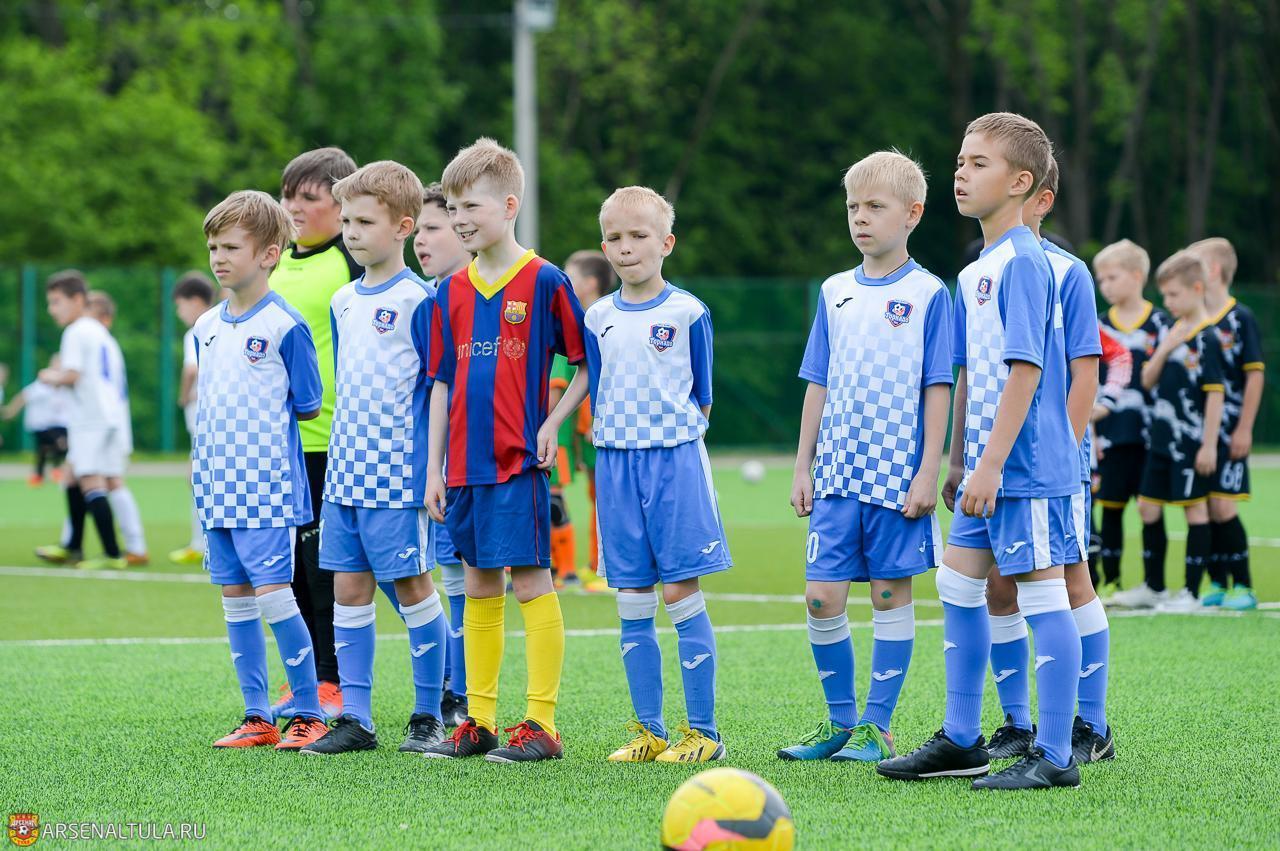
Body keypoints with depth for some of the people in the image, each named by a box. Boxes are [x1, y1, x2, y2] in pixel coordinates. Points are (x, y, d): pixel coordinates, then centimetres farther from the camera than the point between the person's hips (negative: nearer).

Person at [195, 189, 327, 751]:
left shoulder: (285, 325, -8)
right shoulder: (206, 328, 13)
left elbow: (307, 405, -4)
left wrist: (262, 416, 0)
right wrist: (201, 456, 12)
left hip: (267, 486, -7)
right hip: (217, 485, 7)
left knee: (272, 592, -10)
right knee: (235, 595, 8)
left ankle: (308, 714, 0)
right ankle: (257, 718, 14)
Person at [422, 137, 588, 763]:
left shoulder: (544, 282, -6)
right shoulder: (452, 293, 10)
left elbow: (586, 365, -1)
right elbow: (442, 384, 14)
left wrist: (552, 424, -10)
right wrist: (435, 467, 11)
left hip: (520, 460, -6)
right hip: (466, 464, 6)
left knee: (531, 581, -5)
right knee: (479, 587, 10)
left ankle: (542, 723, -2)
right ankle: (479, 720, 15)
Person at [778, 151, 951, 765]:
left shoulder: (927, 295, -2)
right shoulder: (835, 293, 11)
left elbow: (937, 390, -4)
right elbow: (818, 385, 14)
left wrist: (928, 471, -9)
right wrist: (802, 466, 10)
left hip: (897, 476, -4)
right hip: (837, 474, 4)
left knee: (890, 594, 2)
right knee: (821, 597, 0)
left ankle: (876, 727, 8)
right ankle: (840, 720, 13)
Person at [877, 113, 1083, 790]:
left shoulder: (1022, 263, -14)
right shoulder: (975, 273, 15)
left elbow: (1024, 369, -20)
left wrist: (991, 463, -22)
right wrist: (959, 462, 21)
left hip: (1027, 464, -10)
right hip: (988, 467, 10)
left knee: (1042, 593, -5)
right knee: (958, 583, 12)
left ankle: (1054, 758, -1)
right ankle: (961, 741, 21)